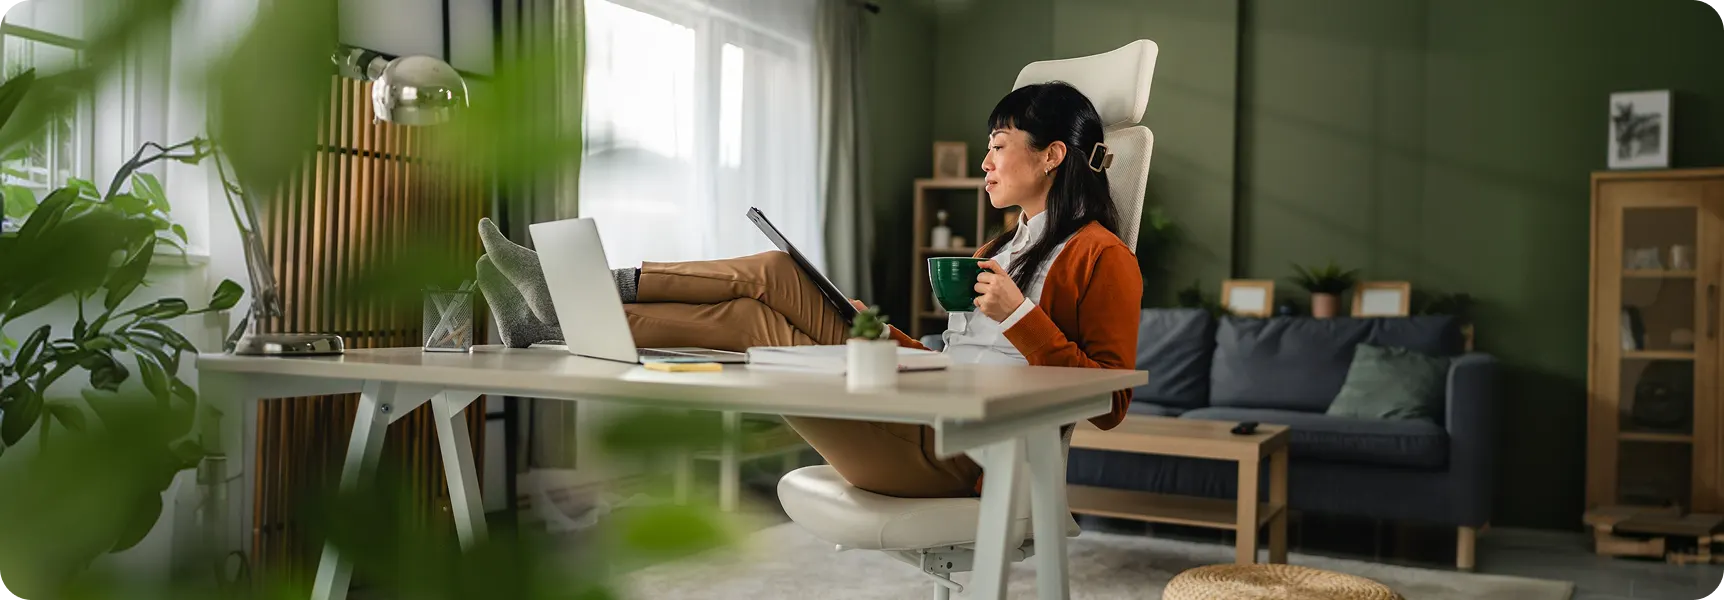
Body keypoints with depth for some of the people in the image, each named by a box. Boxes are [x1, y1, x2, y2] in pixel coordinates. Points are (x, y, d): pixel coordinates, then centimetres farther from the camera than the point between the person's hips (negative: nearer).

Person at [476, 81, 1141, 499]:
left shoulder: (1099, 256, -3)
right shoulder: (1006, 246, 26)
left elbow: (1109, 404, -12)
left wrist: (1020, 315, -18)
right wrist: (879, 332, 14)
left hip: (958, 453, -8)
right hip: (923, 417, 8)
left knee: (745, 323, -14)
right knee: (775, 273, -7)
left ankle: (557, 317, -6)